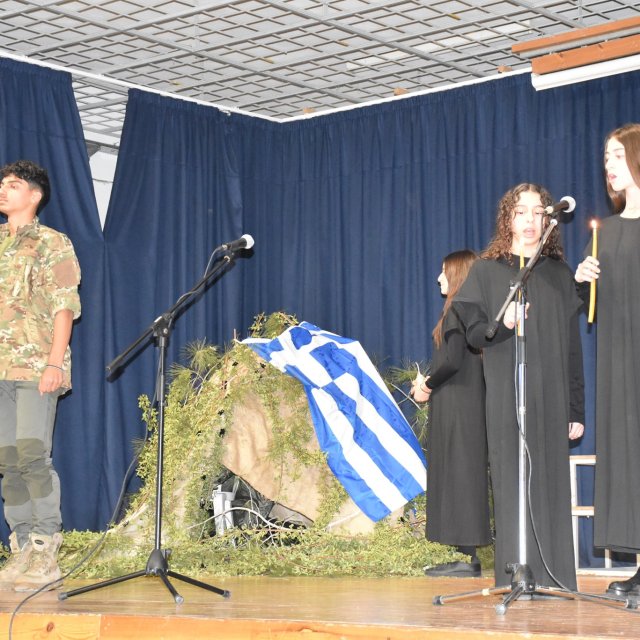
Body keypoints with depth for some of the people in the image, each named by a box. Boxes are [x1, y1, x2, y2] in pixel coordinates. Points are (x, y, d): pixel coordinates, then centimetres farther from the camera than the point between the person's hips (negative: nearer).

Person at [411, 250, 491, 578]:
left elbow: (453, 361, -20)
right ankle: (467, 556, 13)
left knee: (459, 475, -7)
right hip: (464, 405, 9)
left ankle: (469, 558, -5)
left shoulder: (456, 311, -12)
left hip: (456, 408, -9)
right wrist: (429, 383, 10)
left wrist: (427, 385, -6)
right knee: (458, 477, 11)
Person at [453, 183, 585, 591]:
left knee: (552, 480, -1)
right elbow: (473, 333, 6)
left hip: (552, 397, 2)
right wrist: (502, 325, -17)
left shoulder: (560, 275, 12)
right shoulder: (487, 272, 7)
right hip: (506, 397, -2)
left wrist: (577, 409, 5)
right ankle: (515, 573, -3)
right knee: (512, 481, -5)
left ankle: (554, 575, 3)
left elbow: (573, 347, 11)